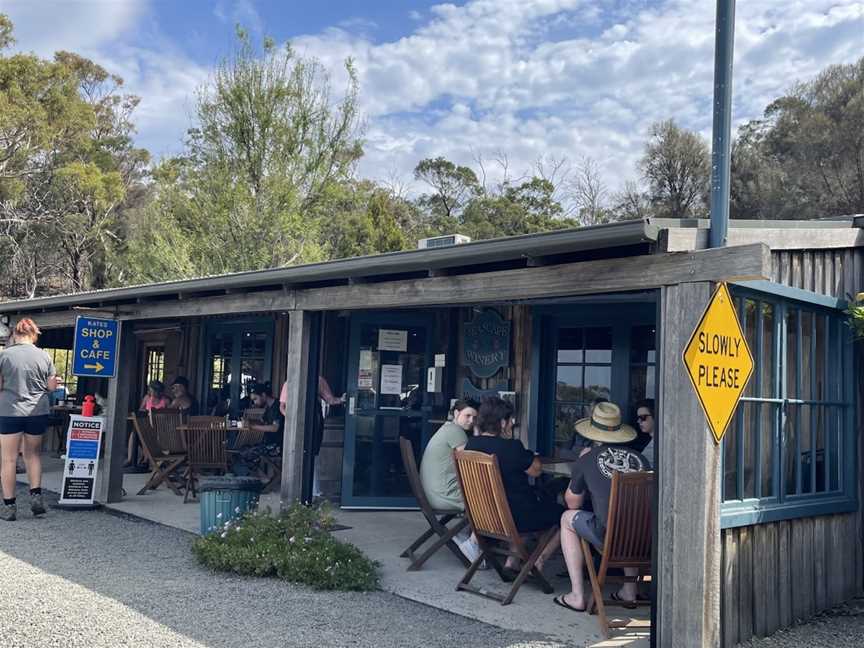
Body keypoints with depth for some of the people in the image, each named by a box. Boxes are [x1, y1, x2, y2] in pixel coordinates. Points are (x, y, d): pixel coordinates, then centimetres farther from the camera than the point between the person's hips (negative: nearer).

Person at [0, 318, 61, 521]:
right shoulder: (43, 356, -1)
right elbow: (51, 387, 4)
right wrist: (55, 382, 24)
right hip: (38, 412, 3)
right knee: (33, 453, 20)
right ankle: (36, 495, 9)